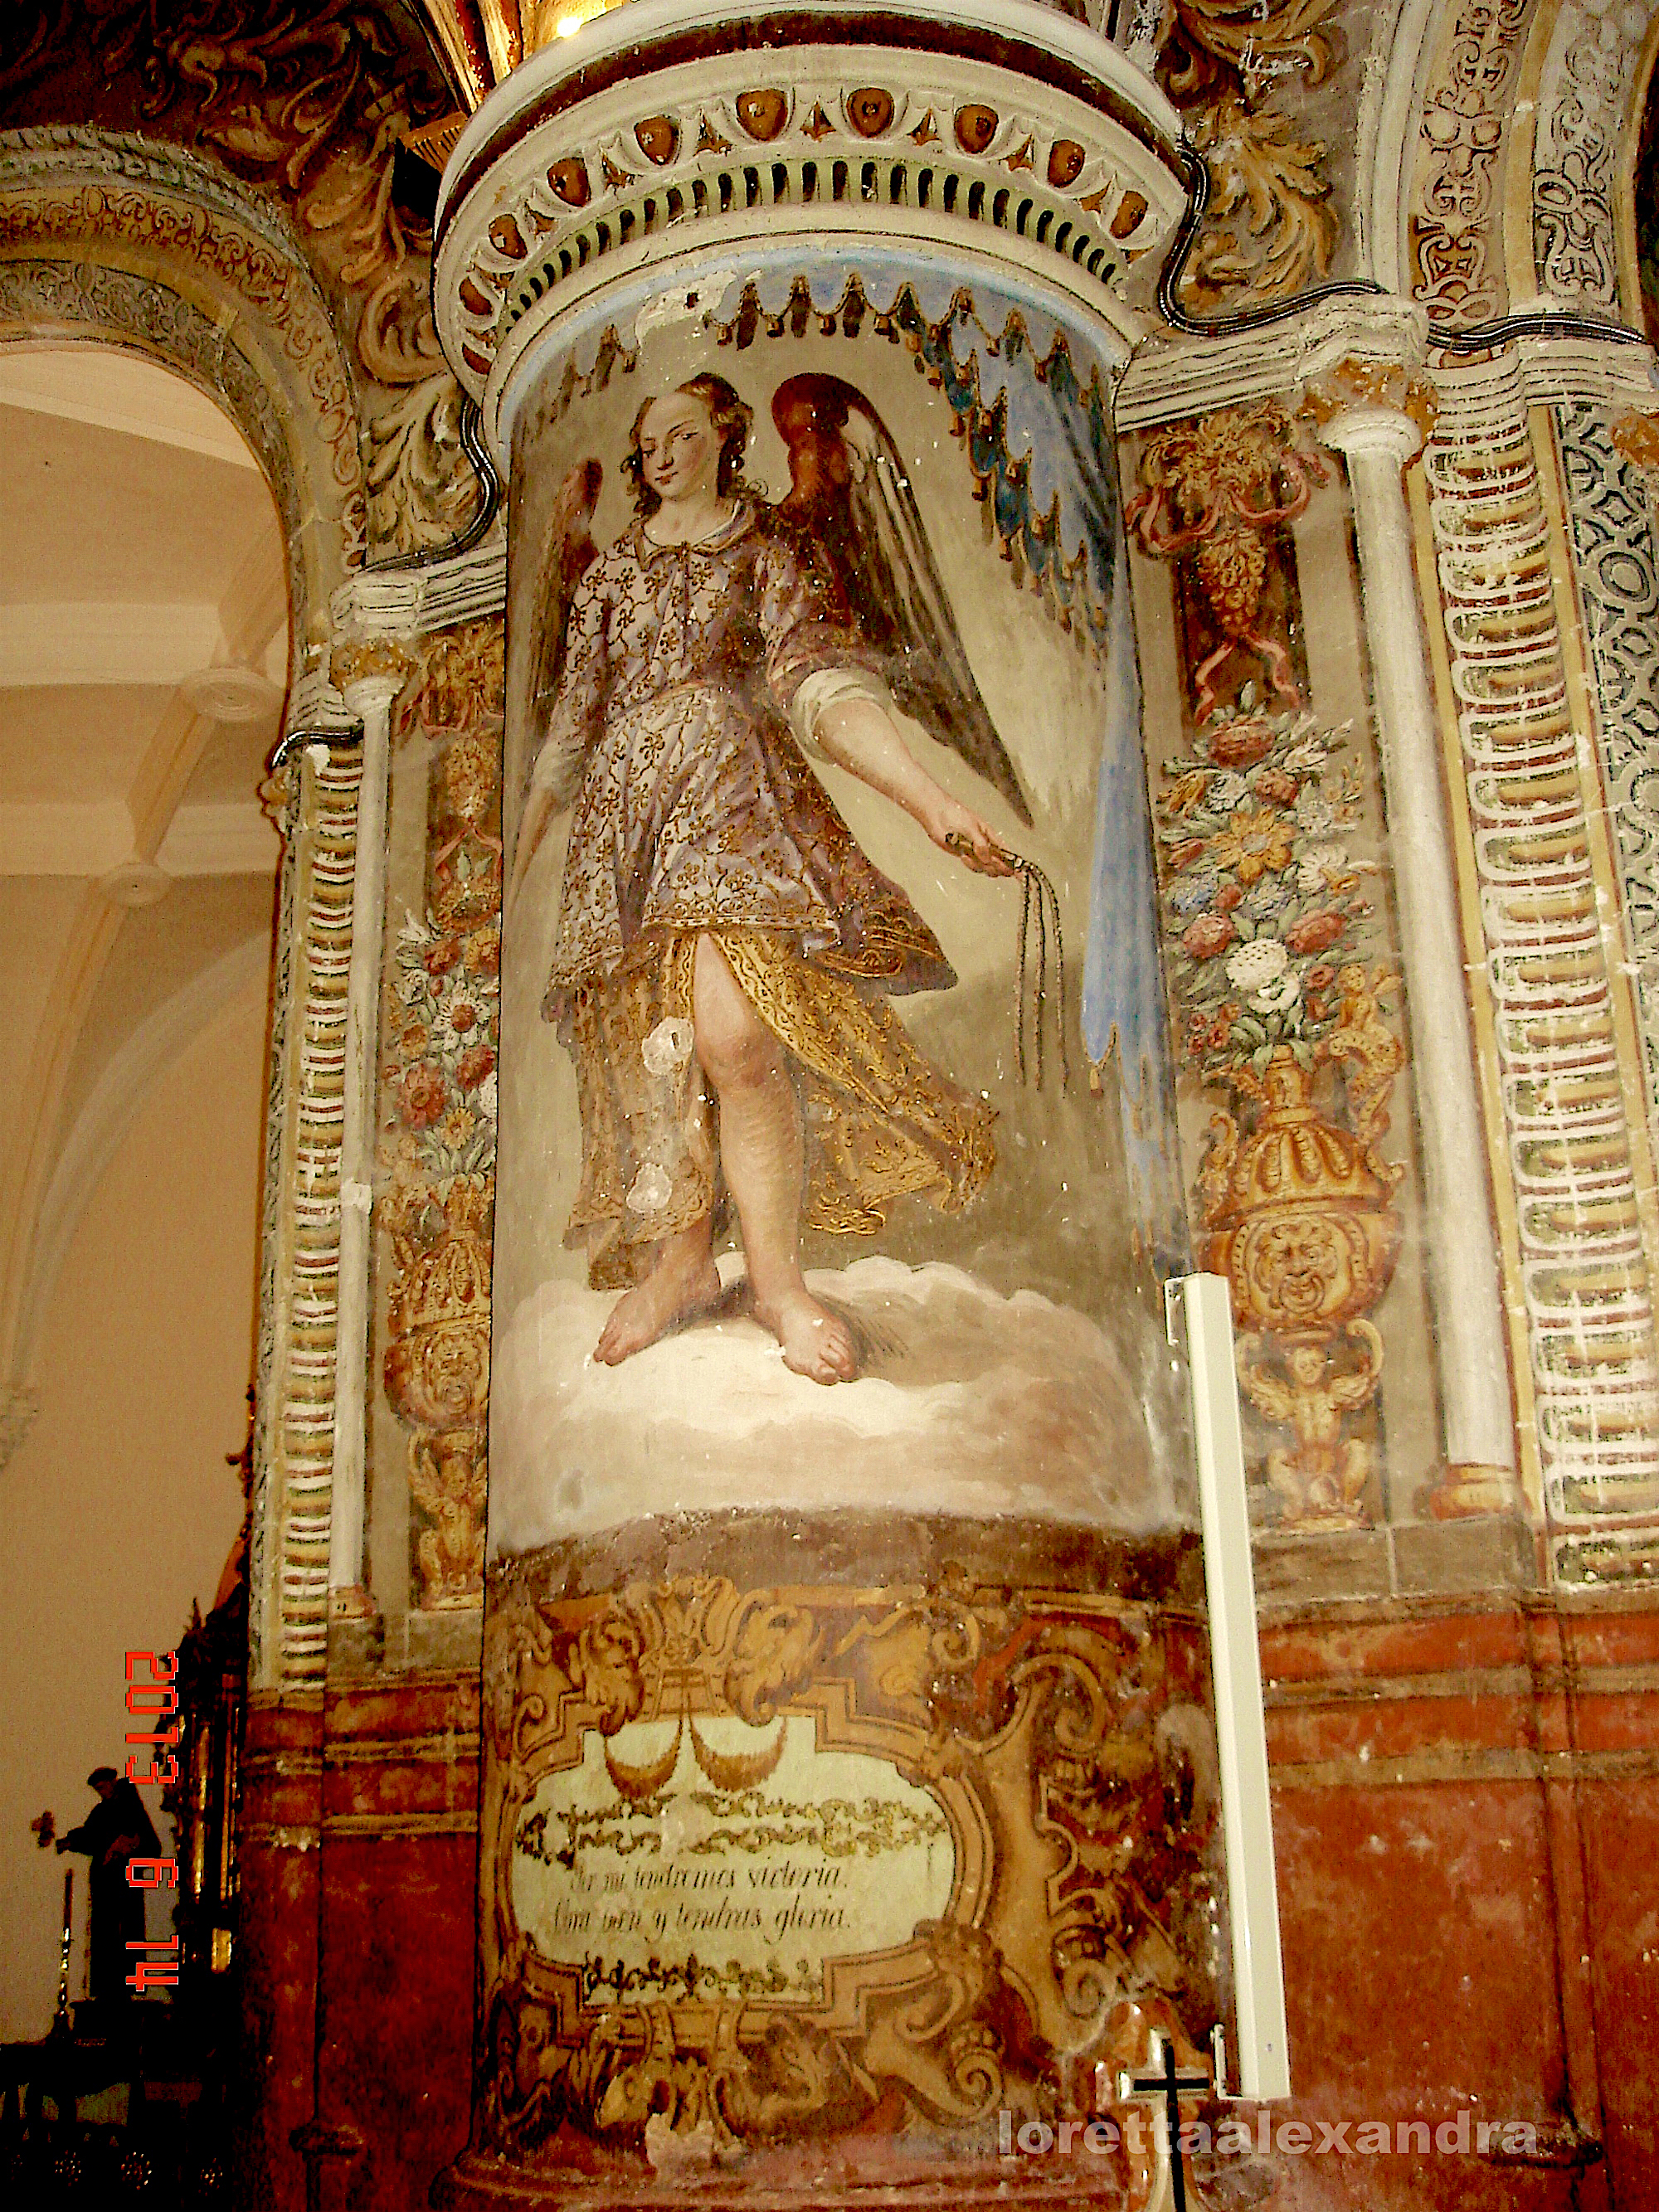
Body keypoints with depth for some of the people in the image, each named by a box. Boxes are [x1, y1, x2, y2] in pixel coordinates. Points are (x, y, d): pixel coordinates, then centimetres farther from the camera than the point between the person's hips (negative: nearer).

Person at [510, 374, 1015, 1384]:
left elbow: (828, 685, -3)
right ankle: (683, 1262, 11)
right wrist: (523, 847, 26)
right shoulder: (611, 574, 24)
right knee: (652, 1052, -2)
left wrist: (932, 798, -19)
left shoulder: (771, 549, 12)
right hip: (625, 809, 5)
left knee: (732, 1033, -23)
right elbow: (572, 723, 27)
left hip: (732, 790, -4)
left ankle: (779, 1274, -12)